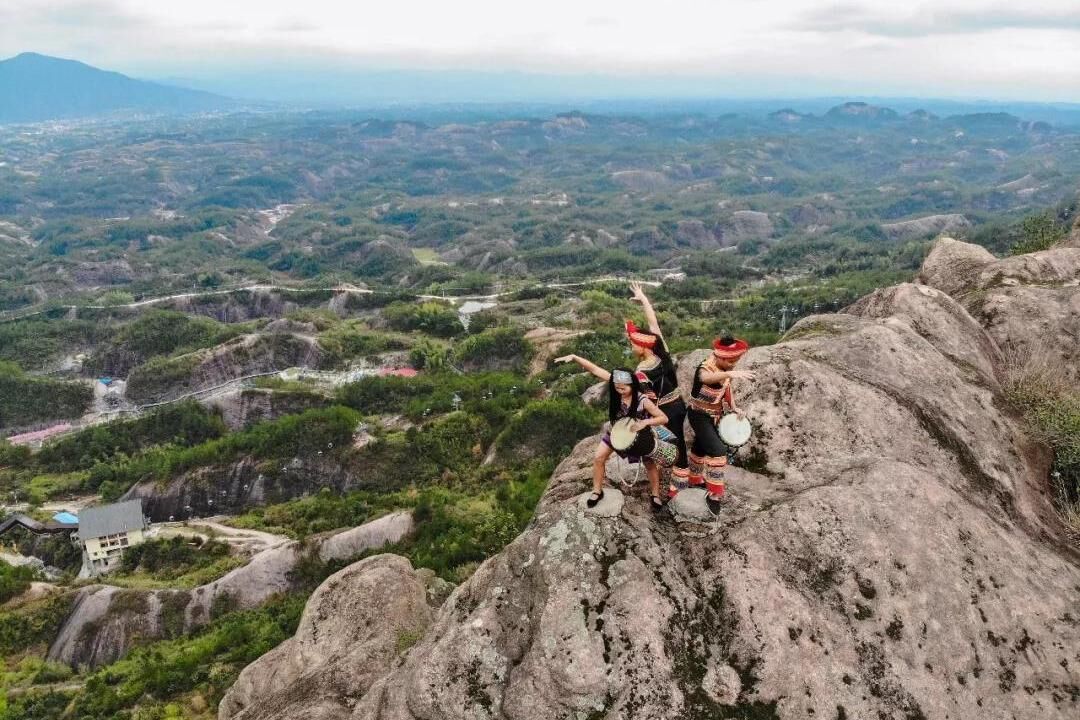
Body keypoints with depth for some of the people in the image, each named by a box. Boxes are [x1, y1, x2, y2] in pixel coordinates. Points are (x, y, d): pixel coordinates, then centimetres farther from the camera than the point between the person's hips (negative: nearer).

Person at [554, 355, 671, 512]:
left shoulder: (642, 400, -35)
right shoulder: (615, 384, -27)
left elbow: (664, 418, -30)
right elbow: (594, 369, -30)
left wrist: (645, 422, -46)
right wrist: (574, 357, -40)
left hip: (639, 434, -3)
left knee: (650, 463, 3)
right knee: (598, 458, -2)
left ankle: (655, 495, 27)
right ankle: (597, 491, 17)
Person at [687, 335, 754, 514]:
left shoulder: (725, 368, -7)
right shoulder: (704, 368, -30)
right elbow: (707, 378, -56)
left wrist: (734, 407, -1)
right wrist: (730, 373, -74)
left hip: (715, 415, 8)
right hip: (700, 416, -8)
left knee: (701, 448, 25)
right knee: (718, 450, -20)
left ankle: (695, 479, 47)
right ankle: (714, 494, -13)